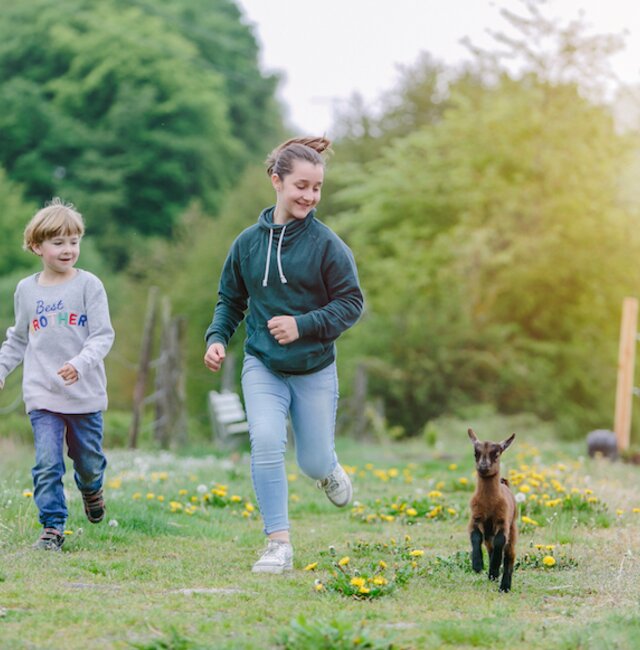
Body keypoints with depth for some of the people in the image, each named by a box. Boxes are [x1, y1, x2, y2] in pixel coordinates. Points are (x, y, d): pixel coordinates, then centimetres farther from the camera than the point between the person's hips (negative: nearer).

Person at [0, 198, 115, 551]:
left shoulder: (88, 284, -4)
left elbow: (103, 335, -8)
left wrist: (81, 363, -23)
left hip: (85, 393, -1)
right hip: (42, 395, 1)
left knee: (88, 461, 13)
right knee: (47, 464, -10)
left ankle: (91, 489, 46)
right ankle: (52, 528, -2)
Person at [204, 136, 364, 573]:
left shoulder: (327, 244, -10)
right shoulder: (248, 242, -1)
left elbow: (352, 302, -8)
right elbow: (231, 300, 11)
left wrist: (304, 325, -20)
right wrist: (217, 338, -5)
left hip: (315, 371, -1)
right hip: (262, 367, 1)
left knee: (314, 462, 7)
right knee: (266, 441, -20)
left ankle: (331, 471, 47)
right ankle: (279, 545, -12)